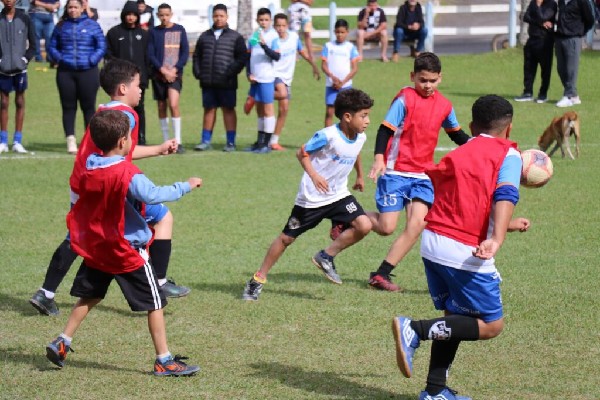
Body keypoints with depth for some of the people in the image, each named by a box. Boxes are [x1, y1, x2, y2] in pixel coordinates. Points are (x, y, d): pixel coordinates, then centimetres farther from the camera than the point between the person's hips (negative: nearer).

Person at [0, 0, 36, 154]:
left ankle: (17, 142, 7)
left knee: (20, 102, 3)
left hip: (20, 68, 0)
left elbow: (33, 44, 5)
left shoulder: (24, 19, 1)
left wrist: (25, 59, -5)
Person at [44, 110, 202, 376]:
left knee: (89, 297, 22)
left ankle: (61, 343, 19)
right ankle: (164, 361, 5)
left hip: (94, 248, 7)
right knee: (154, 303, 2)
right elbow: (153, 195, -34)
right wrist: (186, 186, -25)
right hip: (127, 252, -7)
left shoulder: (89, 168, -1)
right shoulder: (127, 174, -22)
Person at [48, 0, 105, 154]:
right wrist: (59, 58, -1)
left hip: (87, 72, -2)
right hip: (65, 72, 2)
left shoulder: (92, 25, 1)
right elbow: (52, 46, 15)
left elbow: (102, 47, 1)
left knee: (88, 107, 2)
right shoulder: (61, 26, 9)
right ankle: (70, 140, -1)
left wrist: (92, 60, -10)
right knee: (68, 107, 0)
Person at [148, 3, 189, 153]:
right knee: (161, 107, 5)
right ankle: (166, 142, 14)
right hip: (158, 74, 2)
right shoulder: (154, 32, 4)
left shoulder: (179, 30, 4)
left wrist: (174, 69, -9)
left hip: (175, 73, -2)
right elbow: (150, 54, 0)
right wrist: (163, 70, -11)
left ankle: (178, 142, -14)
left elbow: (185, 52, 2)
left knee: (173, 104, -18)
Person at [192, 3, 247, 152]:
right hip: (208, 82, 3)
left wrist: (231, 72, -12)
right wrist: (198, 72, 4)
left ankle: (231, 142, 3)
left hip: (226, 82, -3)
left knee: (228, 109, 0)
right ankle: (206, 141, 11)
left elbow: (242, 57, -1)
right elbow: (196, 56, 18)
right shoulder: (204, 36, 14)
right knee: (209, 109, 7)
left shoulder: (235, 37, 4)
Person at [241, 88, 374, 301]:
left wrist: (360, 176, 33)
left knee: (364, 226, -15)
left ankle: (326, 256, 4)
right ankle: (258, 279, 17)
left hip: (338, 195, 6)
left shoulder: (360, 137, -2)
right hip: (312, 197, -6)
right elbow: (302, 153, -15)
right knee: (287, 237, 2)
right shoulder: (328, 136, -23)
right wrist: (314, 175, -28)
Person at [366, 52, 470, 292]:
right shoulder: (405, 99, -9)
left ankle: (382, 274, -5)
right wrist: (379, 158, -28)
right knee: (386, 228, -6)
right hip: (395, 172, -5)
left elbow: (456, 134, 24)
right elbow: (385, 129, -13)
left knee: (417, 223, -13)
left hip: (423, 175, 5)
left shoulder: (444, 106, 8)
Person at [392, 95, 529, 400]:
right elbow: (505, 195, -17)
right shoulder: (508, 154, 2)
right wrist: (496, 240, -31)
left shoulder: (457, 155, 22)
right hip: (465, 253, -7)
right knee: (490, 325, 3)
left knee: (455, 317, 22)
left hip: (432, 241, 7)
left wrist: (506, 225, 44)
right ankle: (415, 330, -10)